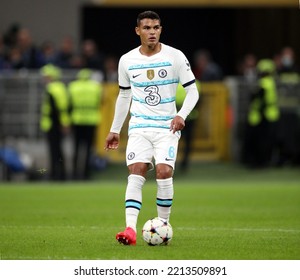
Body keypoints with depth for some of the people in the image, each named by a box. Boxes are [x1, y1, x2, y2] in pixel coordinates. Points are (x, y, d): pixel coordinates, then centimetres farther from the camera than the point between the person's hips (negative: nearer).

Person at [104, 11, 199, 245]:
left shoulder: (175, 57, -4)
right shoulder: (127, 61, 5)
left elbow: (192, 91, -1)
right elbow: (124, 96, 17)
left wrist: (181, 115, -18)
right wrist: (115, 130, 18)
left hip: (168, 127, -2)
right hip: (139, 126, 2)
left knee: (164, 172, -16)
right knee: (136, 172, -14)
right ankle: (130, 230, -23)